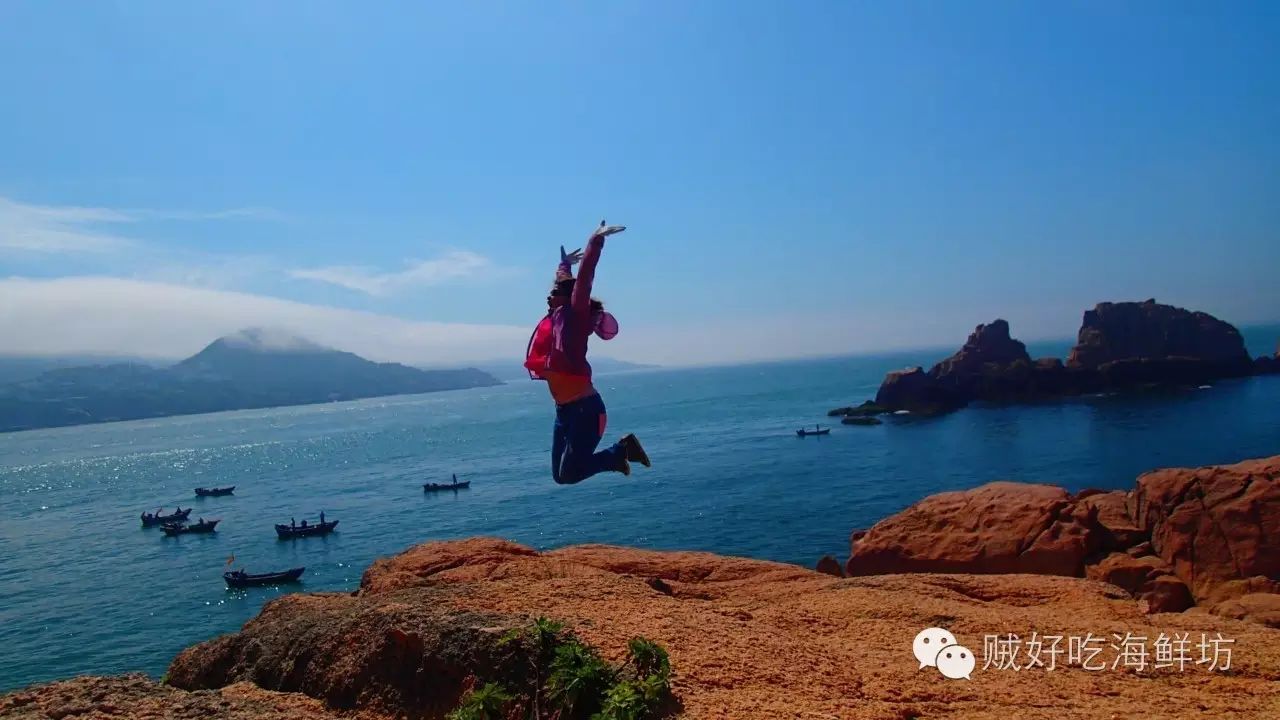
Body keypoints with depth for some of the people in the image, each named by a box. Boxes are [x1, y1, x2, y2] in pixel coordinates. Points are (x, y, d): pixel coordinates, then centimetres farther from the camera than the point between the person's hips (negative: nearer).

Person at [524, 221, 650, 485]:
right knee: (560, 475, 11)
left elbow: (583, 280, -17)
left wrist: (595, 243, -23)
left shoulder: (574, 316, -7)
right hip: (565, 410, 9)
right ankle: (619, 454, 24)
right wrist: (564, 265, 44)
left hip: (585, 409, -9)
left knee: (569, 475, -6)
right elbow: (563, 284, 28)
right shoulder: (556, 317, 12)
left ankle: (622, 449, 11)